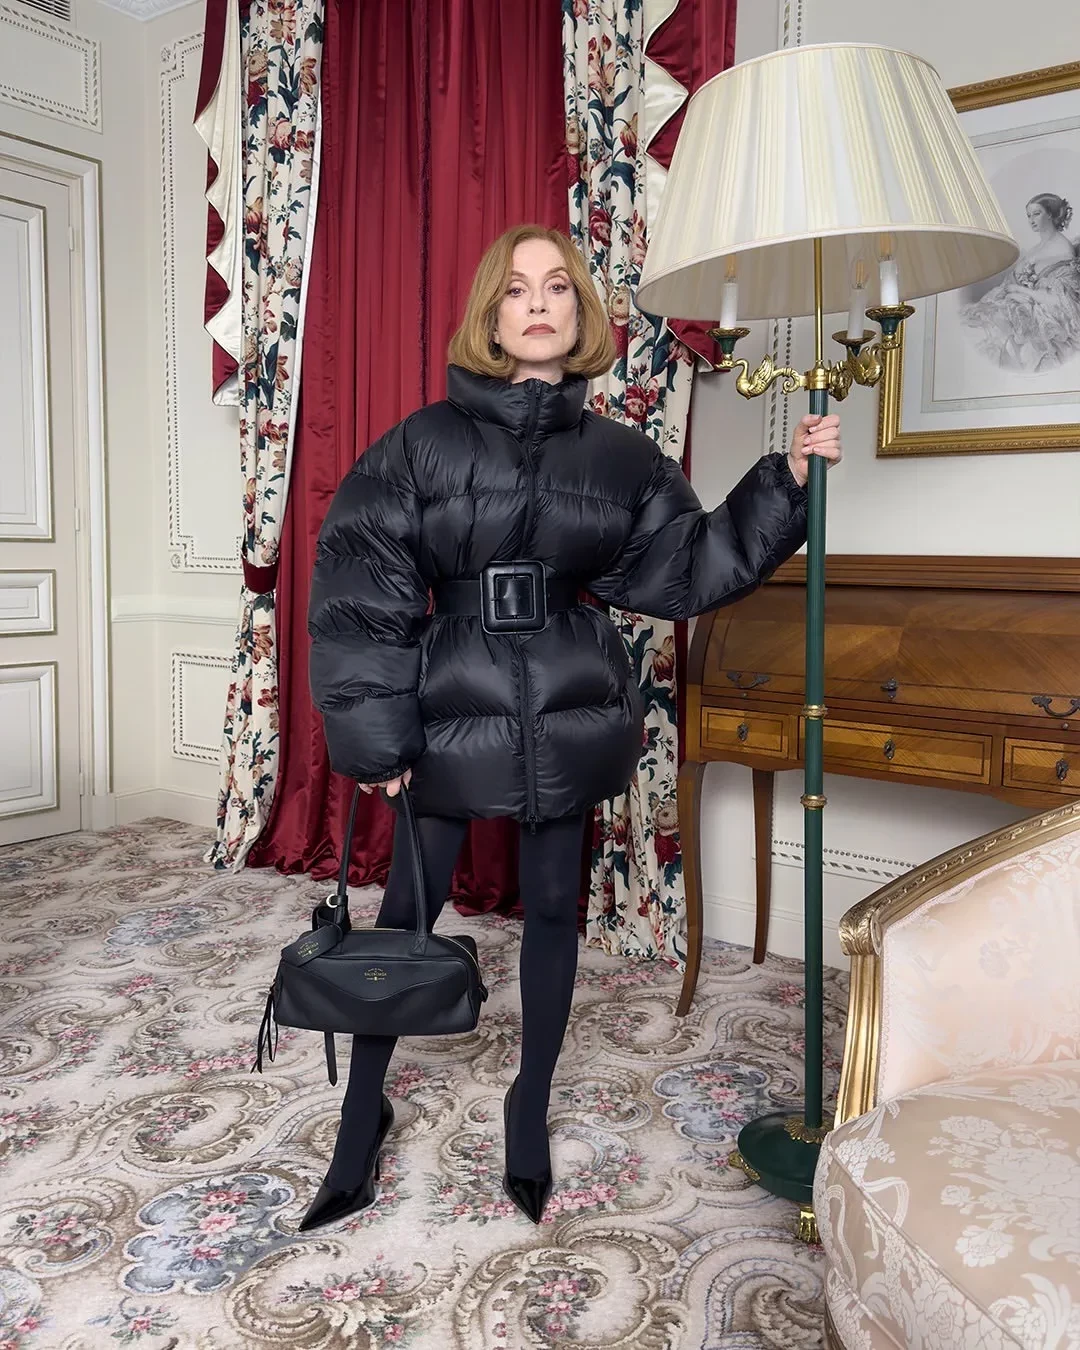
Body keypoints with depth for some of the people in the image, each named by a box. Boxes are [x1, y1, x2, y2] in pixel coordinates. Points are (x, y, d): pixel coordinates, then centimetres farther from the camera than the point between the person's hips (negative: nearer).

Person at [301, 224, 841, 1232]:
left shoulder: (617, 455, 5)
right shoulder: (427, 440, -3)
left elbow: (687, 569, 7)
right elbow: (358, 584, -7)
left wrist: (784, 483, 0)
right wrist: (375, 728, -11)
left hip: (570, 717, 3)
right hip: (451, 710, -2)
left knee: (552, 907, 12)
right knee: (407, 911, 7)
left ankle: (530, 1107, 35)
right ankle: (361, 1117, 29)